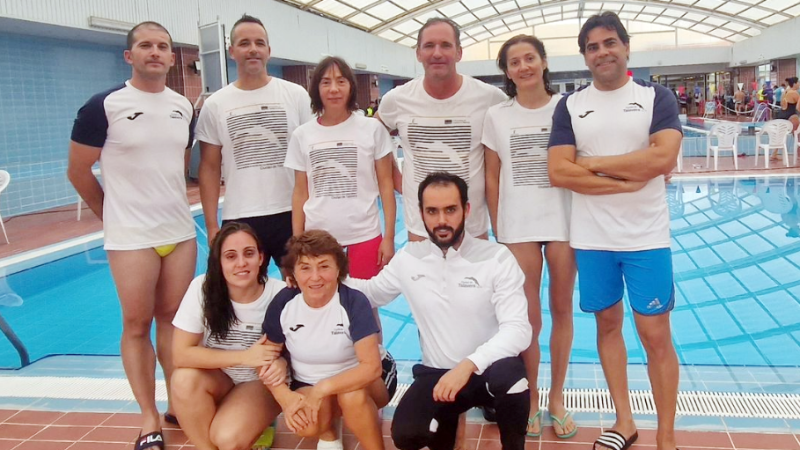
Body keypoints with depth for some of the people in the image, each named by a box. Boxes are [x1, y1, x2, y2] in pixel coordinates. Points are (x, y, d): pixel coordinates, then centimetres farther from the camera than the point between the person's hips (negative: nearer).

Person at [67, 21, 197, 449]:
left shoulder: (185, 107, 7)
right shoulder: (104, 106, -8)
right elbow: (78, 172, -2)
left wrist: (171, 208, 15)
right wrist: (115, 216, 6)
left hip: (181, 233, 4)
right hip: (131, 238, -4)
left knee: (174, 319, 11)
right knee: (137, 324, 3)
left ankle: (178, 404, 22)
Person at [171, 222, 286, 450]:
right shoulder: (202, 287, -20)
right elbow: (181, 355, -20)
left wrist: (282, 363, -31)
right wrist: (244, 357, -28)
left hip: (261, 382, -2)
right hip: (217, 378, 2)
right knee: (184, 379, -29)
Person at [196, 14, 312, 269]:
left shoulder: (296, 95, 2)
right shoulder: (215, 105, 3)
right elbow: (209, 168, 6)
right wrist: (211, 226, 0)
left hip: (292, 214, 0)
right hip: (239, 220, 0)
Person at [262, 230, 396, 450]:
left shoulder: (354, 302, -24)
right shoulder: (283, 304, -14)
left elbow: (372, 366, -29)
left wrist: (321, 390, -36)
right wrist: (286, 398, -22)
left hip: (360, 380, -2)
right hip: (308, 384, 3)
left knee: (352, 396, -36)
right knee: (305, 422, -29)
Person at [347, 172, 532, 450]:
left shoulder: (497, 258, -12)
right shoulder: (408, 258, 0)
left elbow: (517, 328, -19)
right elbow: (372, 292, 17)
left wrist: (469, 364, -34)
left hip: (487, 368, -2)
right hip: (437, 373, 2)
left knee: (508, 373, -37)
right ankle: (447, 419, 14)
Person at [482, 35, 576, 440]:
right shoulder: (496, 116, 3)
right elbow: (492, 179, 5)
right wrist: (498, 231, 3)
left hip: (563, 222, 0)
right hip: (518, 227, 0)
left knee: (562, 312, 9)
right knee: (528, 319, 5)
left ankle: (556, 398, 25)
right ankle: (530, 400, 22)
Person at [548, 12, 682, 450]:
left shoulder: (656, 96, 1)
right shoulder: (570, 105, 4)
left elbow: (663, 158, -15)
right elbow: (558, 172, -7)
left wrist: (593, 164, -12)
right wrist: (626, 183, -14)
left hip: (647, 237, -2)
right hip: (591, 238, 2)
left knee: (656, 335, 2)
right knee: (608, 324, 12)